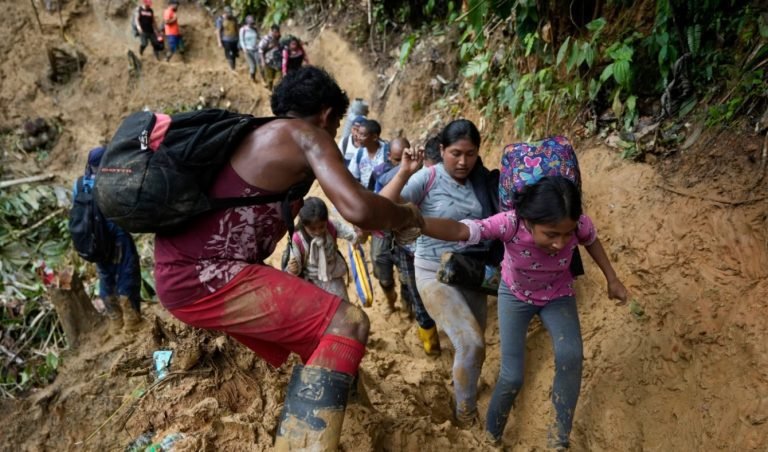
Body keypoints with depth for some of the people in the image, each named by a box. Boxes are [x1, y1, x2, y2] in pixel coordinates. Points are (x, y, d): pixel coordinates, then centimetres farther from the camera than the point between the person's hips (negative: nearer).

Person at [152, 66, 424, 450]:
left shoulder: (260, 136, 19)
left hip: (185, 268, 10)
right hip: (204, 277, -10)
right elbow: (358, 209, -22)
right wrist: (407, 216, -3)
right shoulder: (307, 135, -8)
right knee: (347, 324, -15)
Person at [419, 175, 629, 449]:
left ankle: (561, 434, -2)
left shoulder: (579, 224, -31)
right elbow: (459, 230, -54)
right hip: (515, 295, -1)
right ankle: (492, 434, 22)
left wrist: (612, 280, 1)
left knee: (570, 356, -24)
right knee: (512, 376, -8)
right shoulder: (510, 223, -39)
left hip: (558, 295, 2)